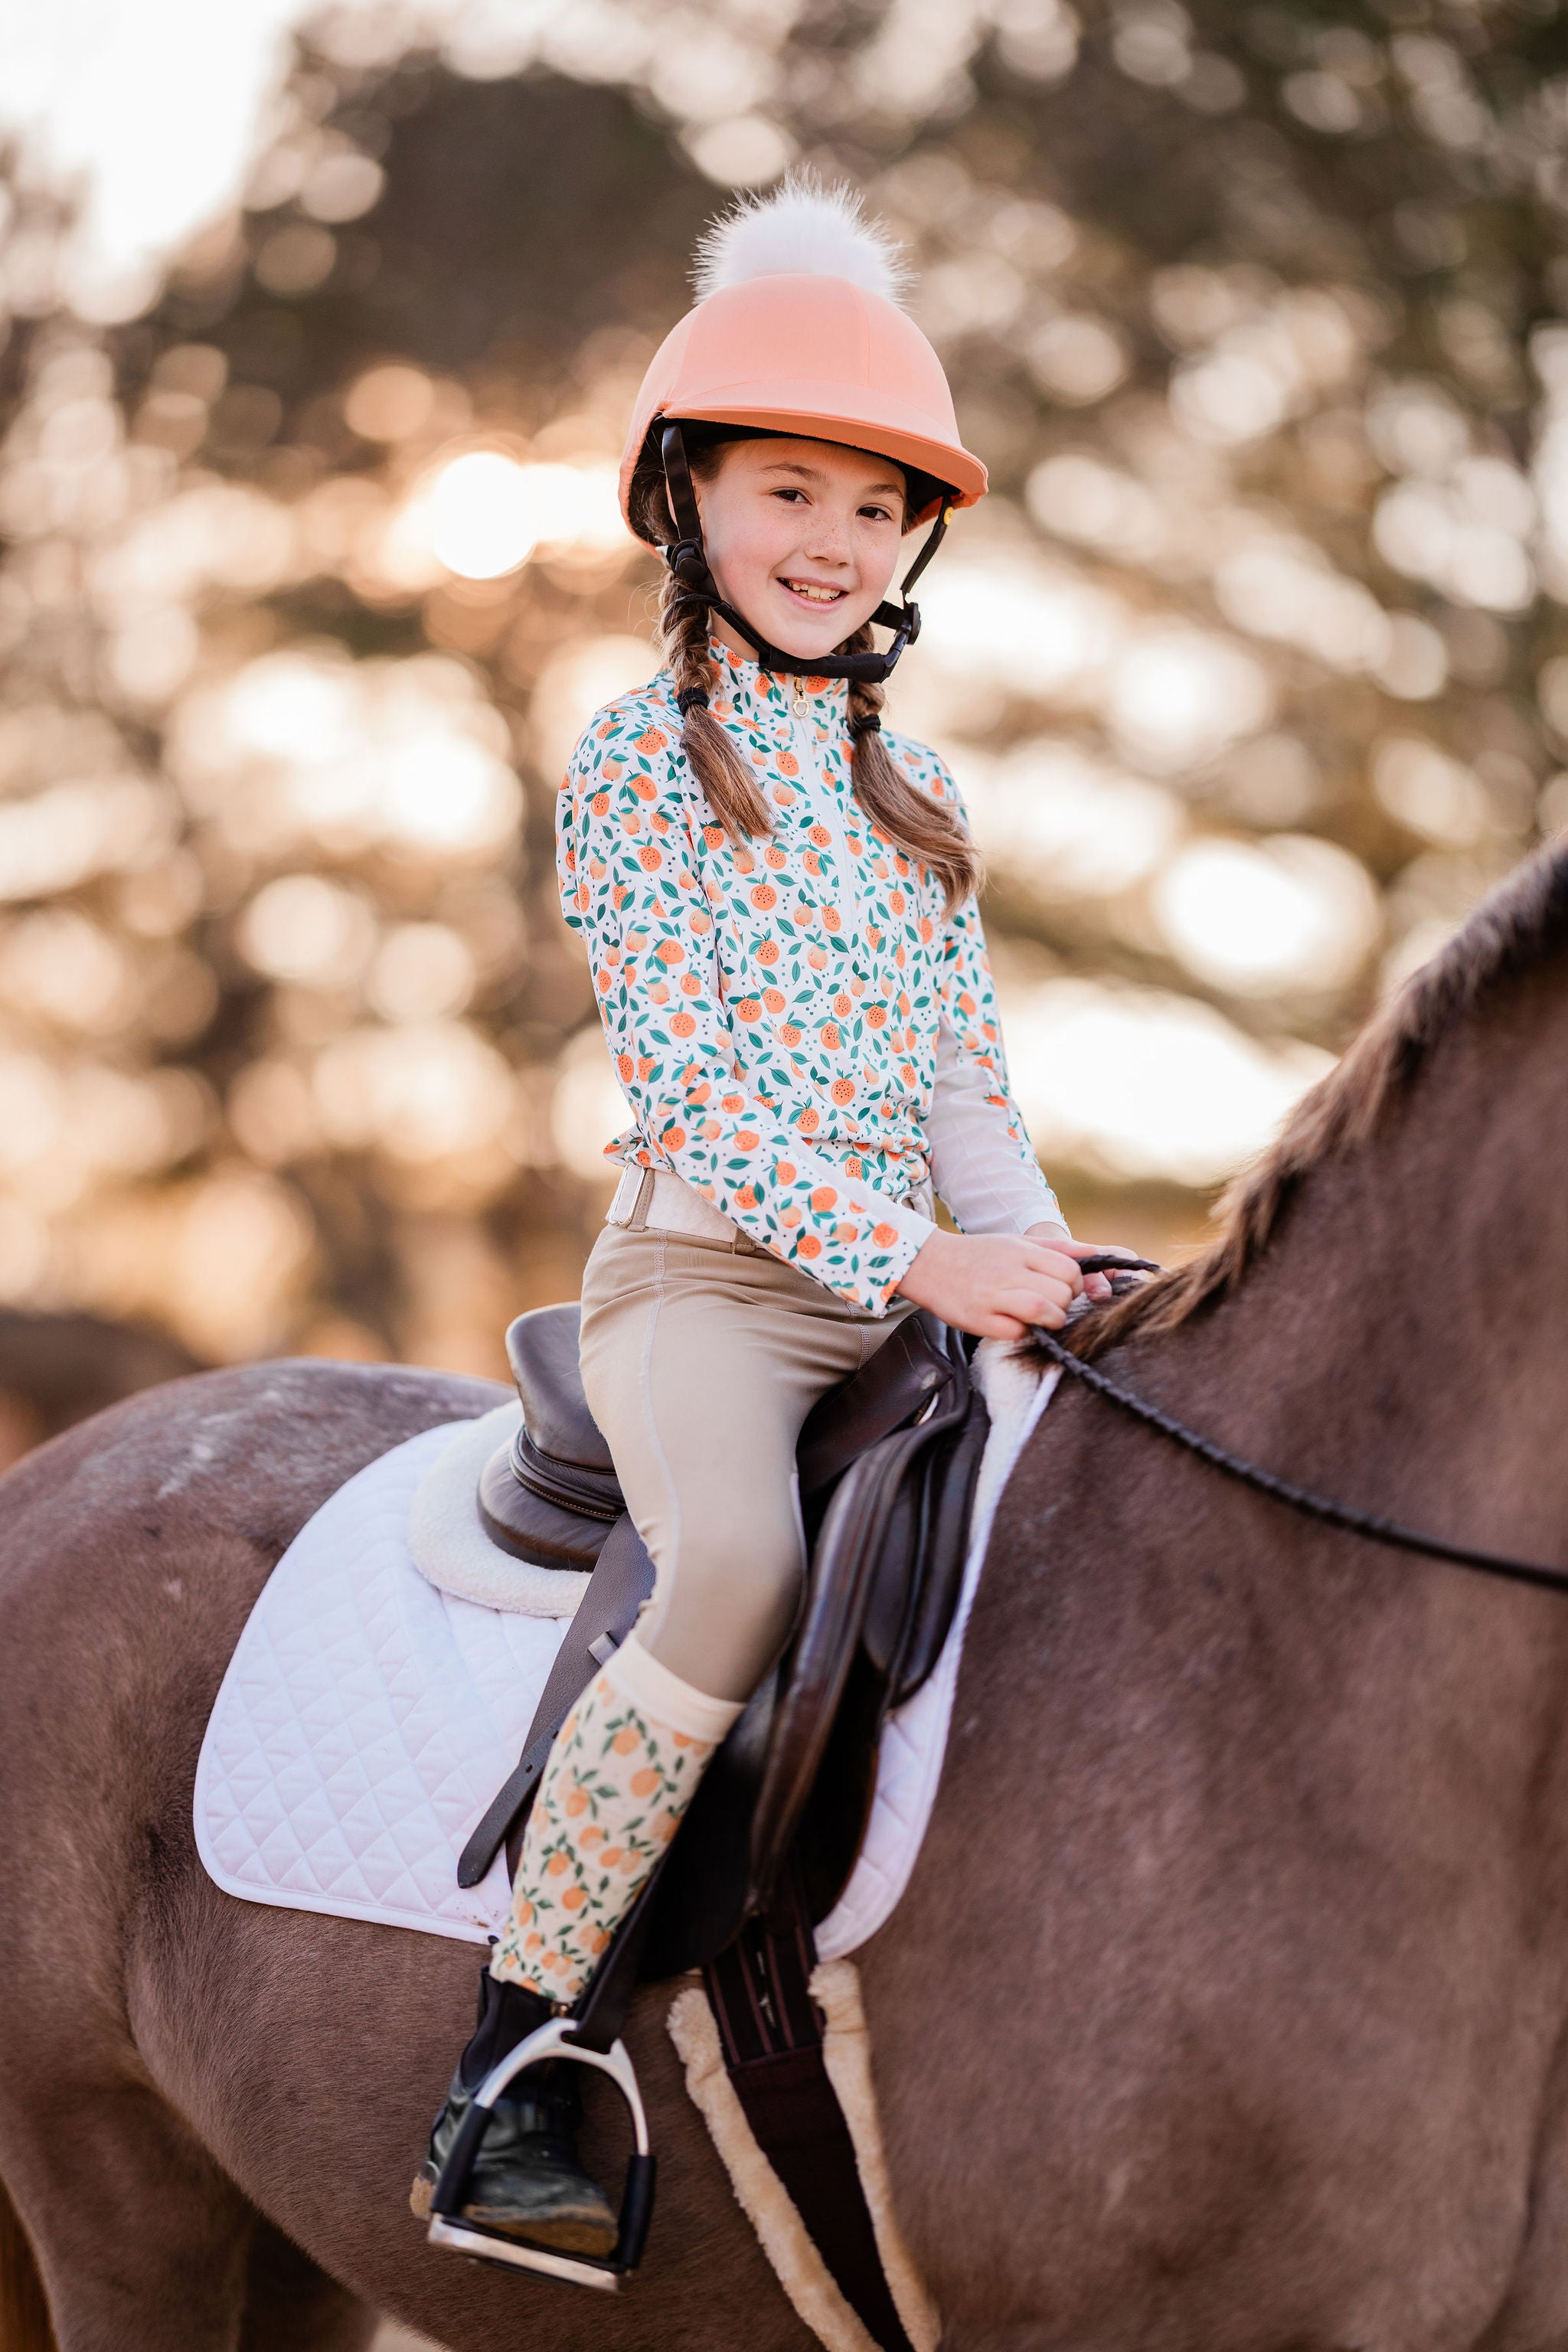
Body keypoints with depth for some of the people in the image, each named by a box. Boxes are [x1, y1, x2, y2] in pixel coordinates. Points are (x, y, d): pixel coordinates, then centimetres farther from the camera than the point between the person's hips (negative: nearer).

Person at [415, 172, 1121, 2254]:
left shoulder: (915, 798, 18)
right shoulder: (635, 769, 0)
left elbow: (965, 1083, 14)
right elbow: (688, 1091, -10)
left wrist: (1031, 1255, -7)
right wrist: (914, 1259, -20)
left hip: (911, 1289, 6)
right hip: (705, 1277, -6)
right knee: (740, 1561, -34)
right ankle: (511, 2064, -25)